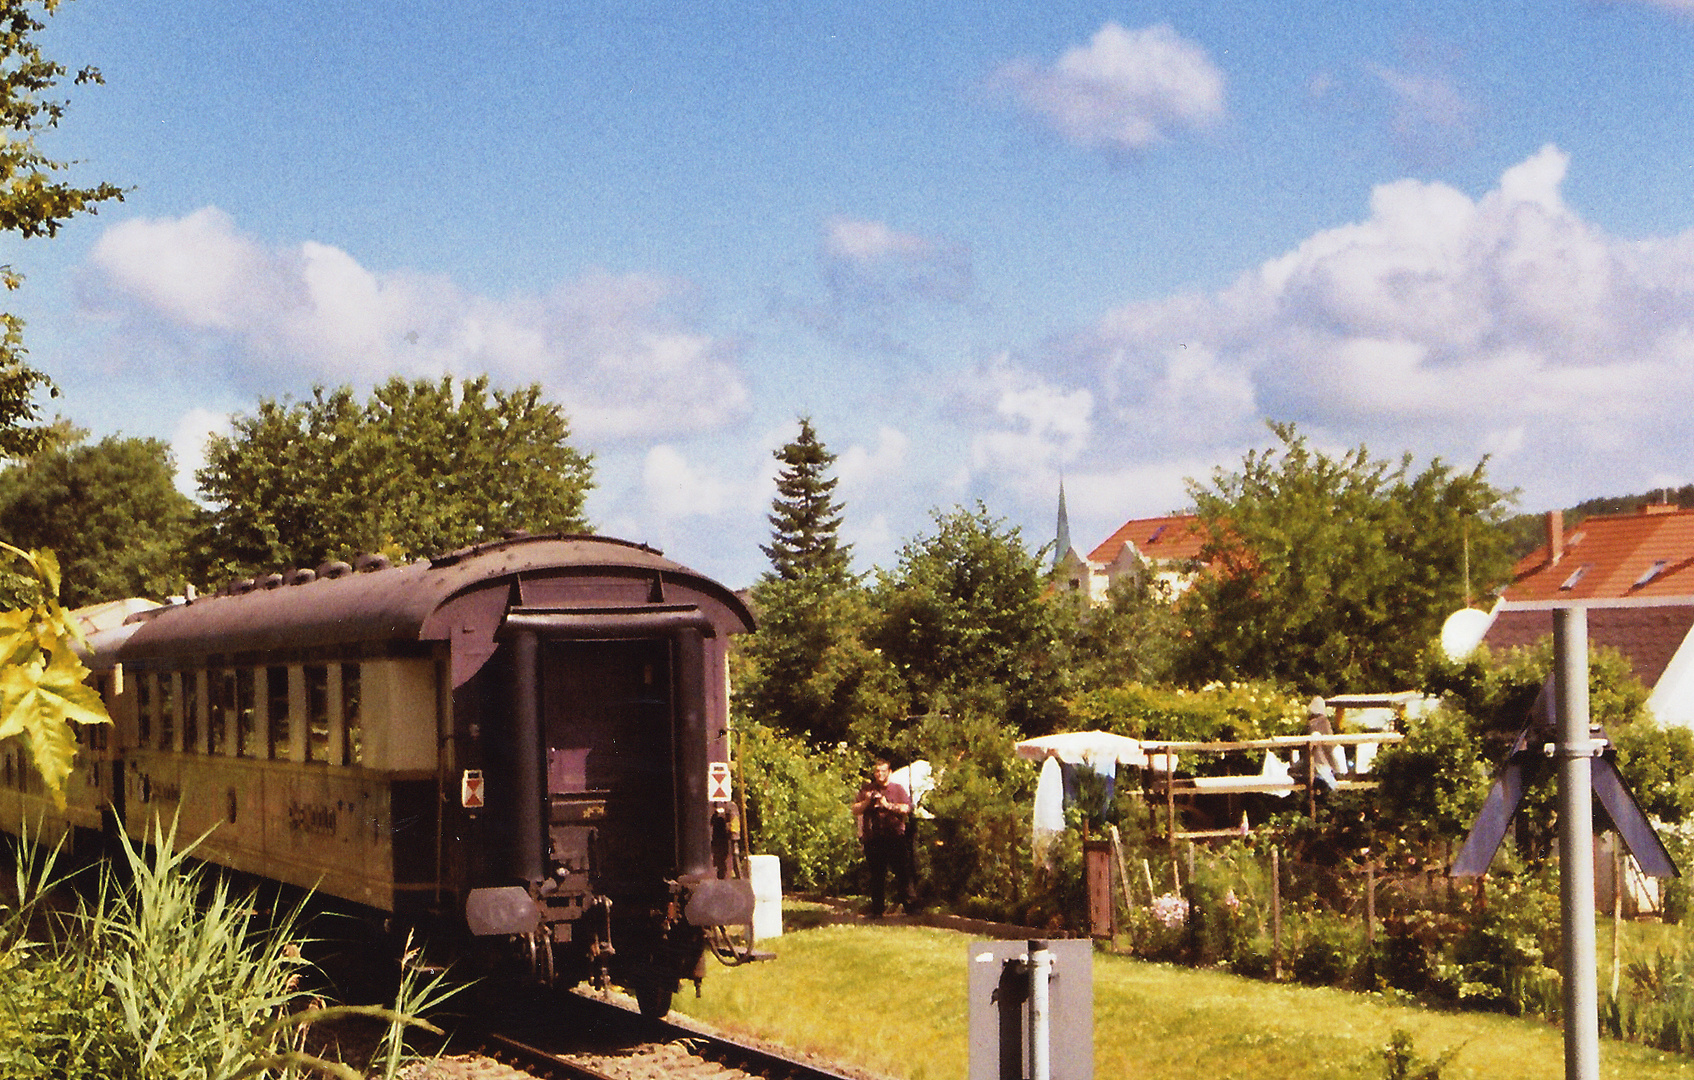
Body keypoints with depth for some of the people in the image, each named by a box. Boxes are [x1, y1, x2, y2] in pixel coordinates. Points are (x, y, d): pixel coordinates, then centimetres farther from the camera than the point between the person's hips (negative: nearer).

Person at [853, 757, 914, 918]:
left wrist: (888, 805, -12)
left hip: (895, 836, -1)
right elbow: (855, 811, 11)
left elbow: (906, 809, -1)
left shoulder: (897, 789, 11)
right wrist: (867, 802, -7)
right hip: (873, 837, 1)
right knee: (876, 876, 3)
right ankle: (876, 909, 8)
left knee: (902, 872, -7)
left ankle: (909, 904, -4)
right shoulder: (866, 789, 14)